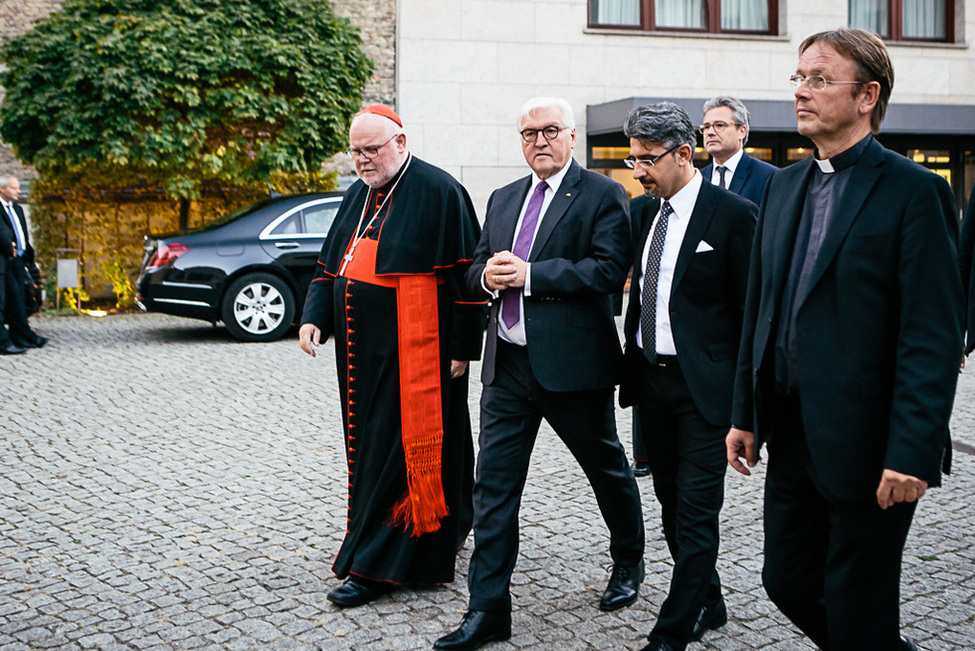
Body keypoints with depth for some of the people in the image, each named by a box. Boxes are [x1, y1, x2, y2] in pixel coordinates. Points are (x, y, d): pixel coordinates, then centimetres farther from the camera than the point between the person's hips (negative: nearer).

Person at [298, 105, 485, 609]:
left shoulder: (438, 192, -10)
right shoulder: (358, 195, 14)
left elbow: (465, 273, -11)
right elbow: (330, 264, 18)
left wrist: (462, 347, -13)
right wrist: (314, 317, 2)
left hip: (413, 354, -8)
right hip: (363, 350, 8)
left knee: (395, 448, -4)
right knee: (369, 445, 13)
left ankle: (376, 566, 3)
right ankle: (431, 545, 29)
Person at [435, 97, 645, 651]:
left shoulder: (603, 195, -5)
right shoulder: (503, 199, 16)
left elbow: (609, 270, -17)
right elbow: (478, 268, 17)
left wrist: (530, 275, -19)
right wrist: (488, 275, -7)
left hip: (573, 363, -5)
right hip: (508, 364, 5)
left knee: (608, 470, 14)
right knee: (494, 485, 2)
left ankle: (629, 563, 41)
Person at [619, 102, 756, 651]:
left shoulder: (733, 214, -11)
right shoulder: (647, 213, 10)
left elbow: (752, 310, -10)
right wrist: (633, 370, 13)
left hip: (706, 385, -7)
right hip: (653, 380, 7)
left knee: (696, 513, -4)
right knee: (673, 505, 15)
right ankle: (708, 605, 32)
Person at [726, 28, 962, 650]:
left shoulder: (913, 191, -10)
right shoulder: (785, 185, 11)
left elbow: (933, 336, -15)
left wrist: (912, 453, -19)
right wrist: (746, 413, 13)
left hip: (865, 445, -7)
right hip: (791, 436, 7)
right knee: (788, 582, 15)